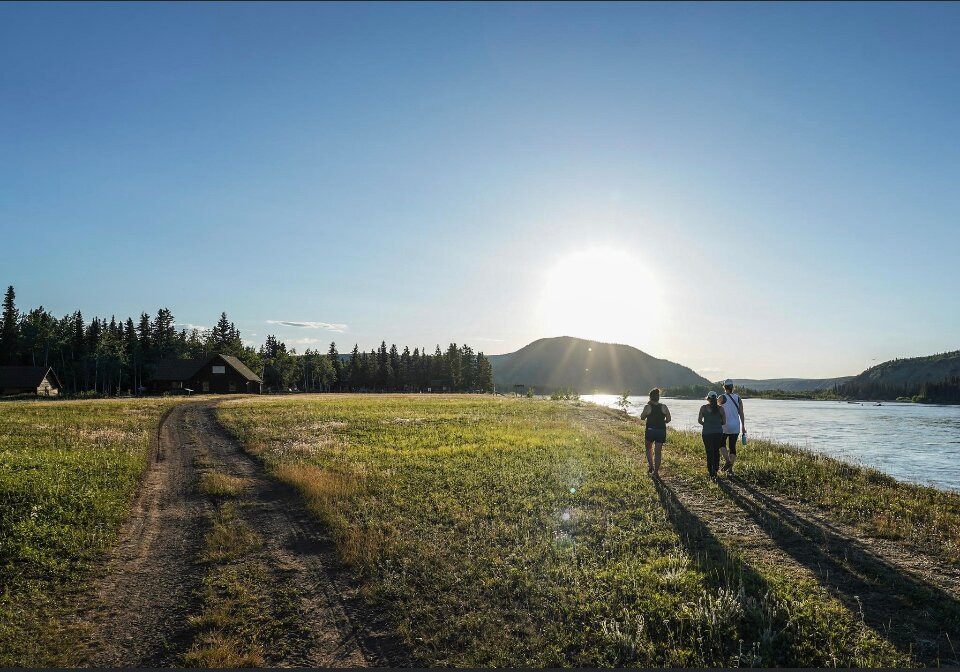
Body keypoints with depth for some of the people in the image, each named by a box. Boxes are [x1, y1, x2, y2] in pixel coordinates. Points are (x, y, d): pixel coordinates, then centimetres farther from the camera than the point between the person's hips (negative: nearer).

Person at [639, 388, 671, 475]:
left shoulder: (648, 407, -10)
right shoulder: (664, 407, -3)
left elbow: (642, 417, 2)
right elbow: (668, 419, -1)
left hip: (650, 431, -2)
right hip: (661, 431, 2)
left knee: (649, 449, 22)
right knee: (658, 452, 9)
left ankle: (651, 466, 9)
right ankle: (656, 471, 10)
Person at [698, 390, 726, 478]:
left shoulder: (703, 407, -4)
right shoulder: (720, 408, 1)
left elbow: (699, 420, -7)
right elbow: (724, 421, 2)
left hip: (707, 433, -2)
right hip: (718, 433, 2)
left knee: (709, 452, 5)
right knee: (716, 451, 16)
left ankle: (711, 473, 2)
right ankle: (715, 470, 10)